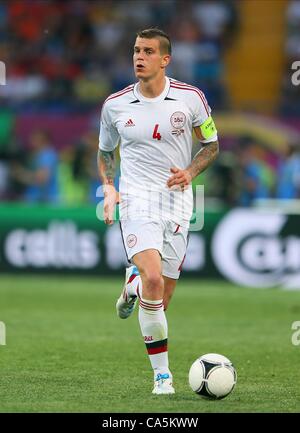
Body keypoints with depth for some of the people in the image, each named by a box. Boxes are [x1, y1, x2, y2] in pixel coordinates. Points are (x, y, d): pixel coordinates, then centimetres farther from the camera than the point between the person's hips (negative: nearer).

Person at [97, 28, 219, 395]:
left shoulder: (191, 98, -1)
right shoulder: (115, 104, 2)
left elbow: (211, 145, 11)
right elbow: (105, 152, 17)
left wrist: (189, 173, -8)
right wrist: (108, 188, -1)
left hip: (177, 204, 2)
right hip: (136, 201, -1)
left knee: (161, 301, 3)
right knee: (153, 280, -25)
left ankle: (132, 285, 42)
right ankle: (162, 374, -16)